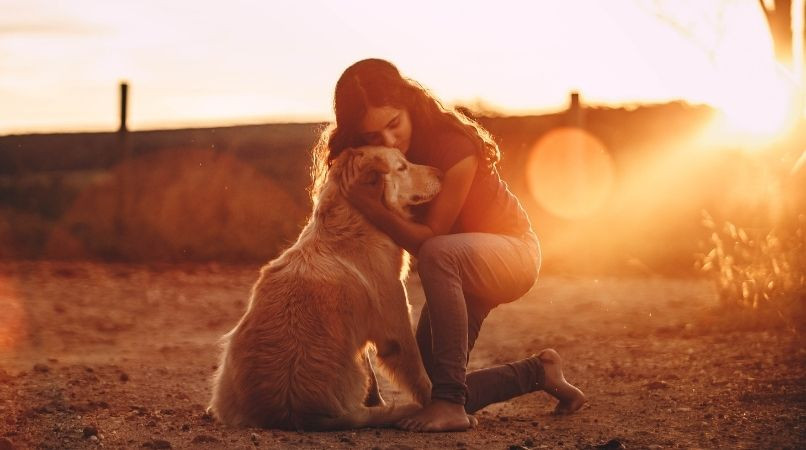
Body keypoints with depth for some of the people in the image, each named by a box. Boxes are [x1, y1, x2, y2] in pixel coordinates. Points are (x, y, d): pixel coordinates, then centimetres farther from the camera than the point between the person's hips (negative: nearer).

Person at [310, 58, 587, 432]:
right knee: (431, 388, -2)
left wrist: (371, 207, -39)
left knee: (437, 254, -40)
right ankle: (537, 372, 22)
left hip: (511, 251, -7)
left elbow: (429, 239, -27)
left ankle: (450, 401, -37)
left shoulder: (453, 146, -28)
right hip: (456, 272, 7)